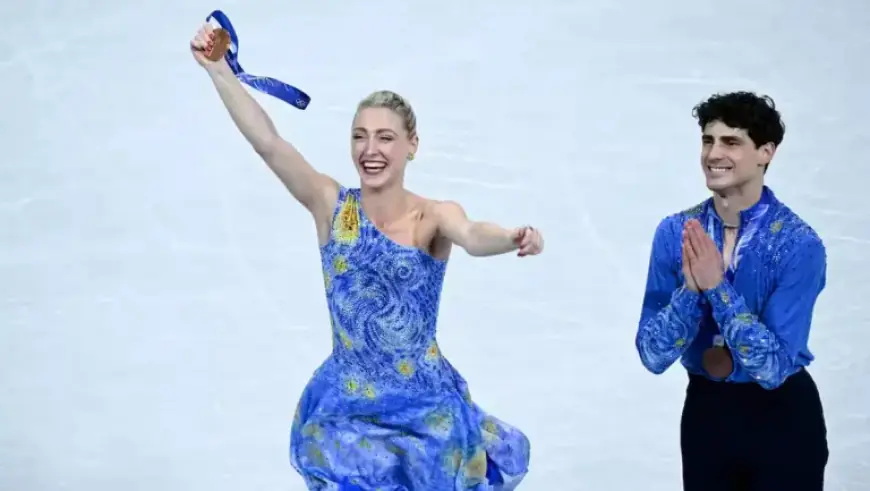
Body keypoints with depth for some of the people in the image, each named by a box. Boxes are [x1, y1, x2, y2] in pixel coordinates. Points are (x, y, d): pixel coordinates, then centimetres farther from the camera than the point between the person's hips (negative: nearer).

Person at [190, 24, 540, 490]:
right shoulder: (331, 205, -7)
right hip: (346, 408, 1)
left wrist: (516, 238, -55)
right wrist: (218, 70, -27)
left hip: (424, 409, -1)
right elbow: (268, 143, -17)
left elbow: (473, 236, -33)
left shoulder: (434, 216, -12)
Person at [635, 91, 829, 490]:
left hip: (782, 417, -3)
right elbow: (653, 356, -9)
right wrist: (691, 288, -24)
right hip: (705, 412, 3)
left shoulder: (799, 243, -17)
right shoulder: (674, 232, -7)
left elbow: (775, 366, -21)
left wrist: (716, 286, -27)